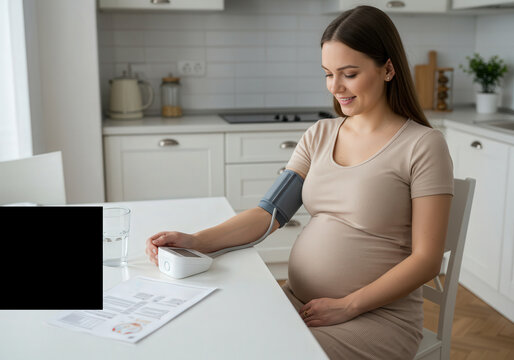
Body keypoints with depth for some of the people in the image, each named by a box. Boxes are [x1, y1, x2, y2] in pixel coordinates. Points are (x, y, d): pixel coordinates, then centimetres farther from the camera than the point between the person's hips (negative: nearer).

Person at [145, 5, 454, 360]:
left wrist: (347, 306, -16)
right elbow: (271, 212, 0)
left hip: (379, 315, -4)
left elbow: (426, 259, -11)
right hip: (299, 300, 5)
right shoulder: (320, 135, 8)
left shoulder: (423, 145, -9)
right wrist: (199, 241, -14)